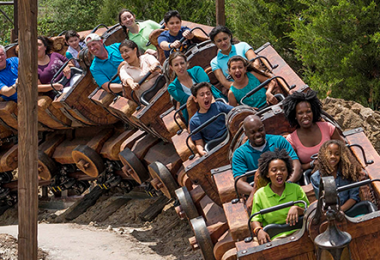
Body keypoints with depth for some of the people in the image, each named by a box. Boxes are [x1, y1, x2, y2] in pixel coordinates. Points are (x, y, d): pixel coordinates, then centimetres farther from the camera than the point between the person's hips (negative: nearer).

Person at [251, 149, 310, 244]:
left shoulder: (296, 189, 13)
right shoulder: (260, 194, 12)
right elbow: (255, 219, 10)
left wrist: (297, 209, -10)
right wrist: (259, 230, -13)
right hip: (274, 238, -1)